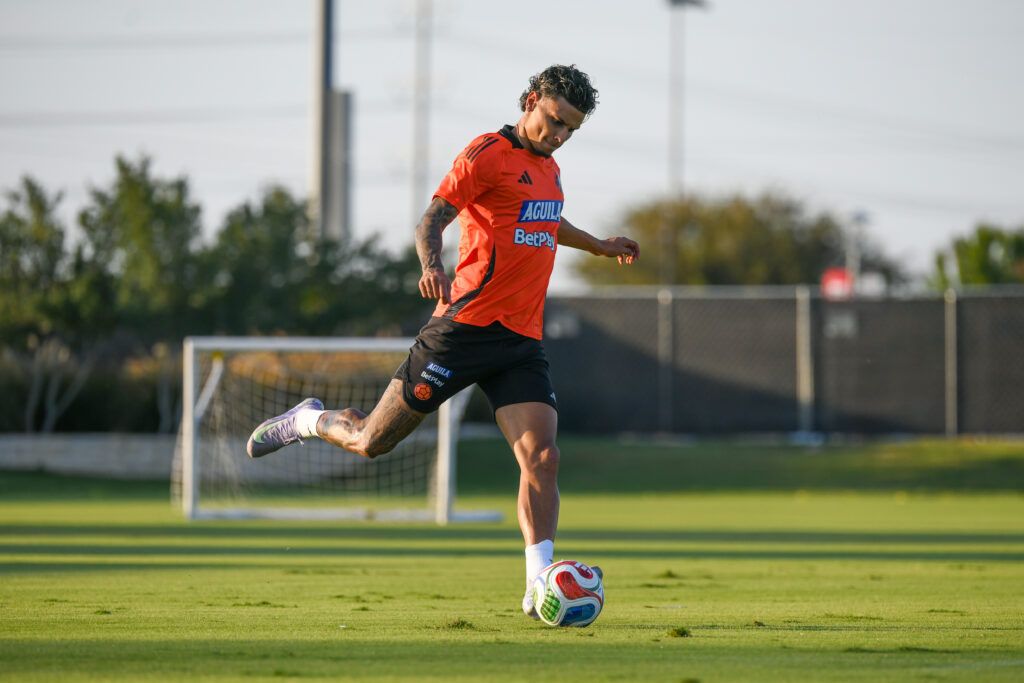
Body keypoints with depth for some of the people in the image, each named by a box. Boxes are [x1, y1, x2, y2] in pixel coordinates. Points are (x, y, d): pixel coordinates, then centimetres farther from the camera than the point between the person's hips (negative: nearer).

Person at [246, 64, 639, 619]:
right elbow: (433, 219, -17)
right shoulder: (488, 154, -7)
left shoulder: (548, 169, 18)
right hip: (467, 324, -6)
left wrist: (599, 246, 46)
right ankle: (309, 421, 33)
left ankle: (540, 588, -14)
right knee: (372, 442, 2)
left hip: (522, 342, 6)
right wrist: (431, 265, -36)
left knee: (542, 458, -12)